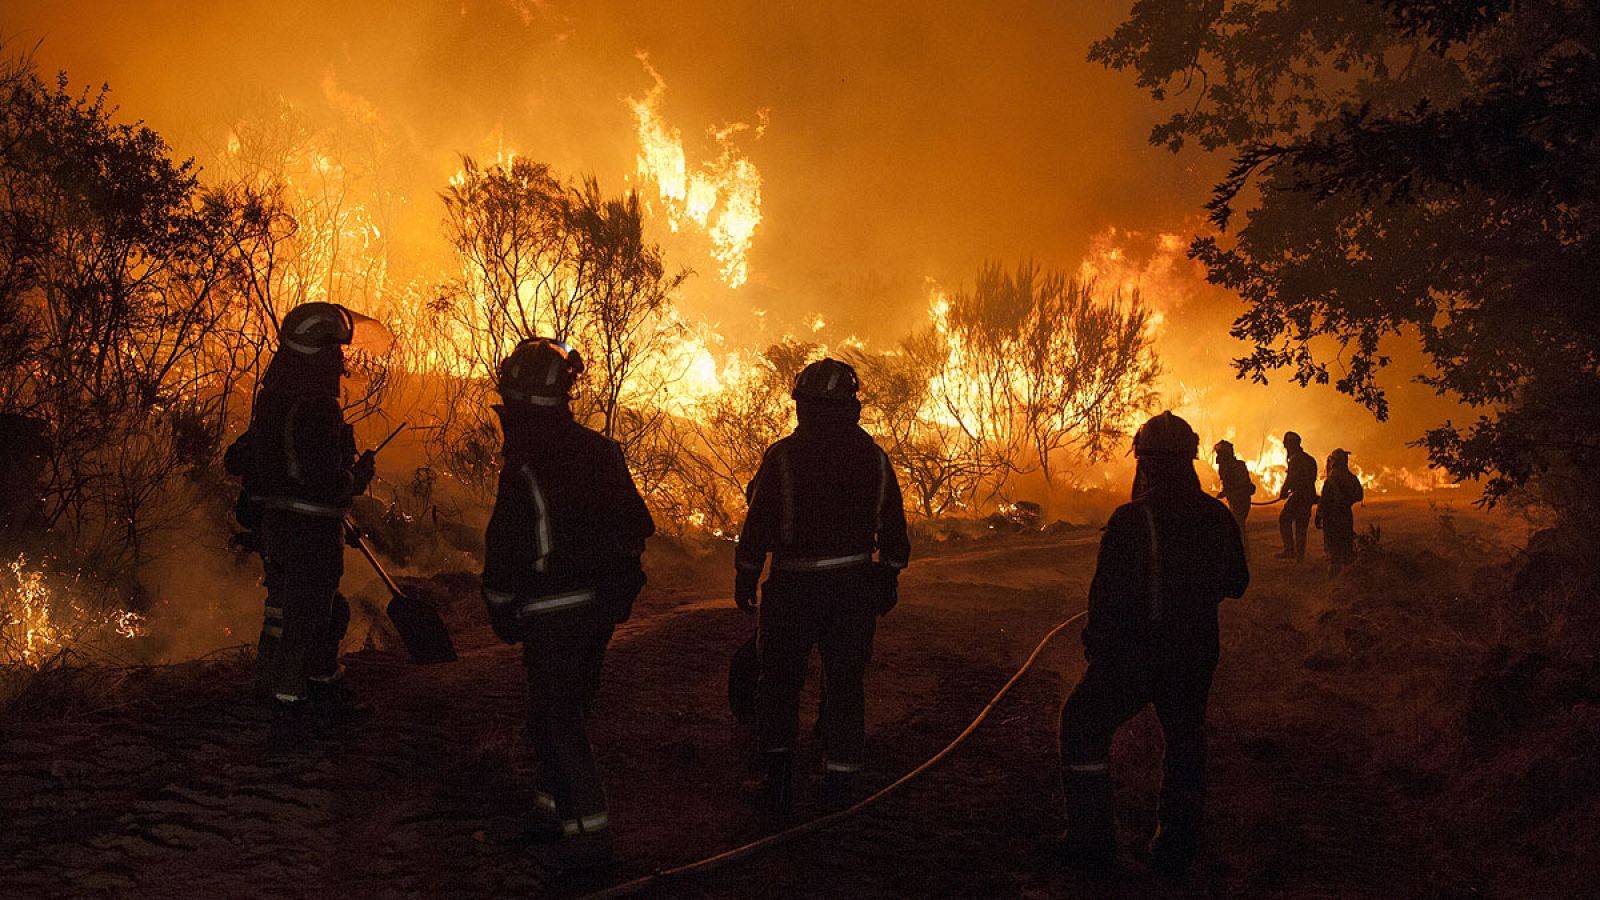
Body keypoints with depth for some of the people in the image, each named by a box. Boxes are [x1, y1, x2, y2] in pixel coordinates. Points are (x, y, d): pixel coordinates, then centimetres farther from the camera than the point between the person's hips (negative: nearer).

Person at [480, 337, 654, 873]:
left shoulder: (525, 467, -18)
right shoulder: (600, 450, 5)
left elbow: (506, 547, -14)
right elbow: (637, 525, 11)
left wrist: (501, 611, 0)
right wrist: (616, 584, 21)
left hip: (555, 610, -7)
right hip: (604, 603, 8)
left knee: (555, 719, 0)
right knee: (566, 707, 20)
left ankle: (588, 834, -1)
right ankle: (556, 810, 29)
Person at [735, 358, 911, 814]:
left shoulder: (783, 456, -8)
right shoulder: (873, 456, 3)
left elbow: (758, 523, -7)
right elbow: (893, 526, 7)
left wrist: (745, 577, 3)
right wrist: (888, 578, 16)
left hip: (794, 585, -3)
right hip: (854, 583, 3)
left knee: (780, 678, 9)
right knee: (845, 680, 10)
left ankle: (779, 775, 3)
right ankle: (839, 780, 14)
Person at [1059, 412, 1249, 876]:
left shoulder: (1131, 520, -18)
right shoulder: (1218, 518, -1)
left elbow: (1107, 592, -17)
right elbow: (1235, 582, 11)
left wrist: (1095, 643, -3)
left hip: (1133, 652, -5)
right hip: (1196, 654, 5)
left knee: (1084, 725, 11)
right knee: (1186, 739, 18)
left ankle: (1091, 838, 9)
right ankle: (1177, 846, 24)